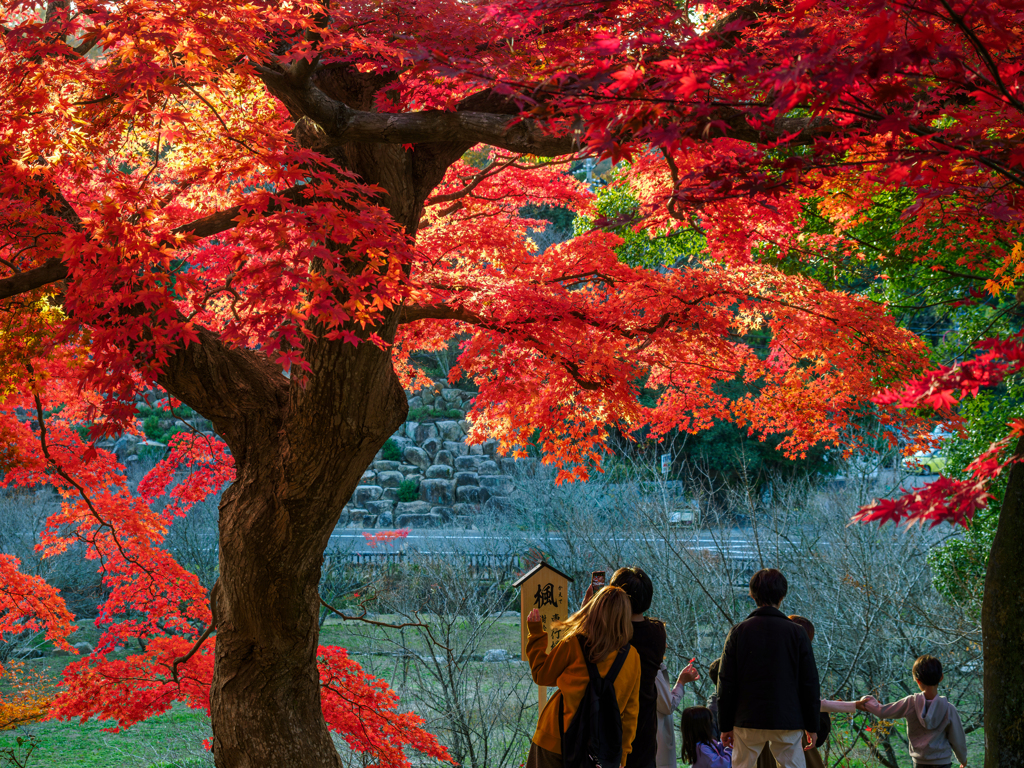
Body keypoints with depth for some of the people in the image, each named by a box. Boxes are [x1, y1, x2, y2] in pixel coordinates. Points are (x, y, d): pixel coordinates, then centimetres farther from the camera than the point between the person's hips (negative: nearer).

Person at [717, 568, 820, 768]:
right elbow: (809, 682, 0)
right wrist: (811, 725, 8)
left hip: (747, 722, 1)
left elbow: (726, 683, 1)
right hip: (788, 722, -1)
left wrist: (725, 726, 8)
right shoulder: (796, 633, -2)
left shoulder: (738, 632, 0)